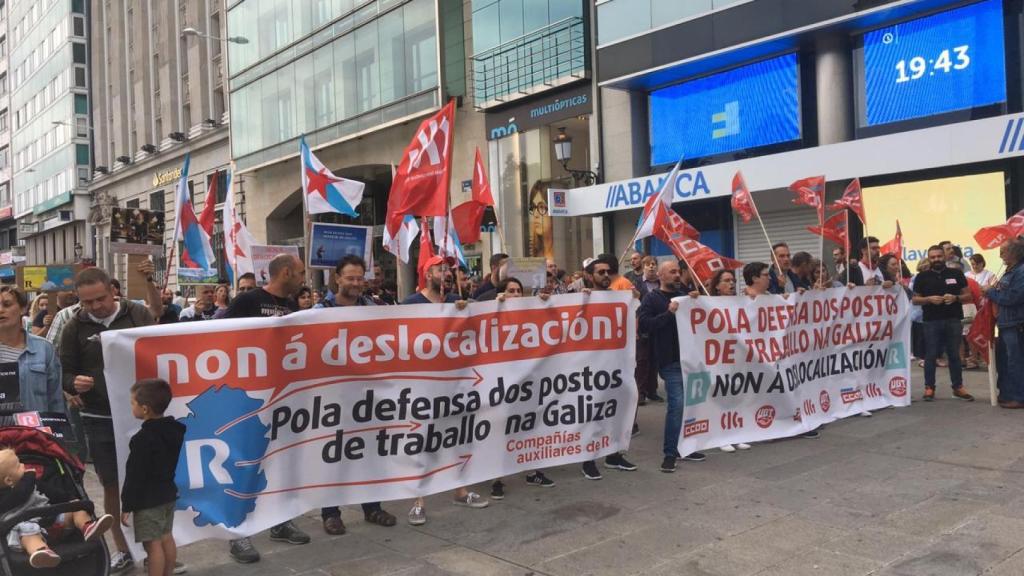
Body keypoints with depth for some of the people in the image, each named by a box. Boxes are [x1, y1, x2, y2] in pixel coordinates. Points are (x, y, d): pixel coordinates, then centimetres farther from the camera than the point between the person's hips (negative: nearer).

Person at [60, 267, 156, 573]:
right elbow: (65, 373, 6)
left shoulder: (139, 315, -4)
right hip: (99, 421, 2)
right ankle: (122, 549, 26)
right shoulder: (74, 328, 1)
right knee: (111, 485, 11)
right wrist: (74, 383, -17)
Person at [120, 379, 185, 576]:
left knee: (153, 544, -1)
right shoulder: (174, 430, 2)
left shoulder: (143, 439, -23)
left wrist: (126, 505, -12)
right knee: (166, 538, 17)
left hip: (147, 501, -8)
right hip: (168, 494, 8)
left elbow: (135, 476, -19)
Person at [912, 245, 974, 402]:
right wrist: (929, 299, -13)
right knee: (931, 355, 2)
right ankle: (929, 387, 8)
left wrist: (956, 298, -12)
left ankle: (958, 387, 17)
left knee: (954, 355, 8)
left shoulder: (956, 274, 7)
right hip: (931, 321, -1)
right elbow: (915, 299, 5)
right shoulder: (922, 277, 5)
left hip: (953, 320, 1)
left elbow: (968, 295, 8)